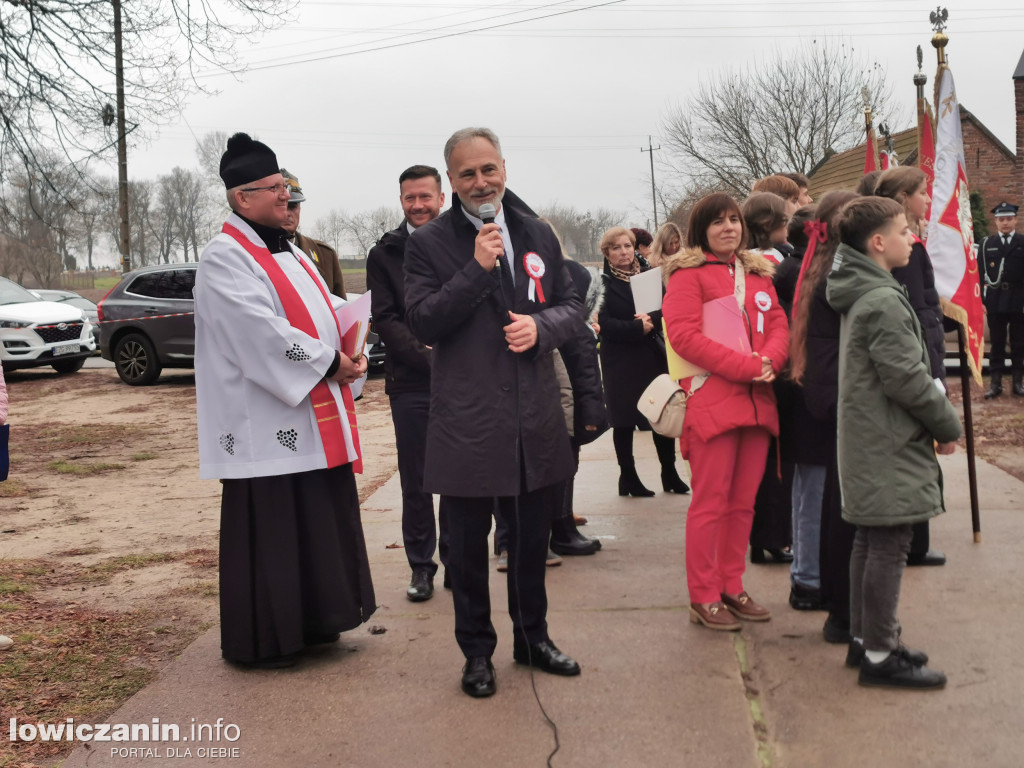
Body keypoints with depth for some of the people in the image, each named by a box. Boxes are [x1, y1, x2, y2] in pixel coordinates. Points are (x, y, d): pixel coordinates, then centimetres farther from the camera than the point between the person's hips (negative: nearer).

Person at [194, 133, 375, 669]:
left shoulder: (290, 255, 18)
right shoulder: (226, 259, -12)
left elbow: (327, 311, 16)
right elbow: (262, 333, -21)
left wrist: (347, 353, -4)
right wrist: (328, 363, -16)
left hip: (313, 420, 9)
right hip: (265, 425, -9)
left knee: (318, 525, 14)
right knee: (268, 531, -2)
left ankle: (310, 623, 27)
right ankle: (262, 641, 10)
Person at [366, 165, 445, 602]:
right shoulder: (384, 254, 5)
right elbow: (385, 320, -1)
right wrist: (431, 358, -12)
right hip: (411, 383, 0)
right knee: (415, 480, 5)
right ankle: (421, 565, 16)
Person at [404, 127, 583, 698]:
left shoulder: (538, 234, 9)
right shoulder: (429, 243, -4)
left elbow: (571, 305, 12)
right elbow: (423, 322, -12)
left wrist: (541, 325, -10)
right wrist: (477, 268, -20)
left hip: (536, 418, 4)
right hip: (466, 421, -4)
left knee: (533, 535, 16)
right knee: (468, 543, 7)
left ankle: (533, 636, 34)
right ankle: (478, 652, 23)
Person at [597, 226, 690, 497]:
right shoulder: (603, 283, -3)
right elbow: (605, 323, -13)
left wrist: (652, 319, -19)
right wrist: (638, 328, -20)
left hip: (654, 355, 3)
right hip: (621, 361, -3)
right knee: (624, 421, 3)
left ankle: (670, 474, 16)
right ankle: (628, 477, 14)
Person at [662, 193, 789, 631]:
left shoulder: (758, 273, 19)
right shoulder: (688, 273, -2)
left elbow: (779, 323, 13)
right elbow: (683, 334, -12)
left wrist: (770, 360, -10)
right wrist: (745, 366, -16)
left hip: (757, 401, 6)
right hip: (712, 401, -6)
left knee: (743, 502, 11)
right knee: (711, 502, -3)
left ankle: (732, 587, 22)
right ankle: (703, 598, 6)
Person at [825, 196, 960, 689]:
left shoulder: (861, 295, 13)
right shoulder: (885, 302, -18)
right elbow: (907, 379, -20)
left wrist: (938, 418, 16)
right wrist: (948, 426, -6)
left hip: (867, 442, 10)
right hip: (890, 448, -10)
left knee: (869, 542, 15)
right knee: (889, 546, -4)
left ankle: (864, 639, 24)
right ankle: (880, 656, 3)